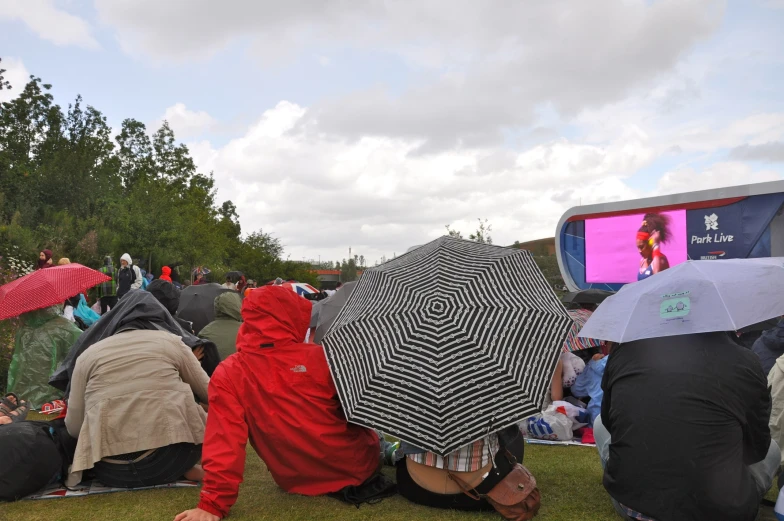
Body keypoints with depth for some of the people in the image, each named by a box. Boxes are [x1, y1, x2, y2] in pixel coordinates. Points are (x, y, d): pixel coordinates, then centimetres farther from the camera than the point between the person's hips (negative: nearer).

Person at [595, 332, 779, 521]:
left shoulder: (626, 348, 0)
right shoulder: (745, 362, -5)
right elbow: (758, 448, 10)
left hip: (630, 500, 0)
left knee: (600, 424, 28)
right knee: (771, 449, 27)